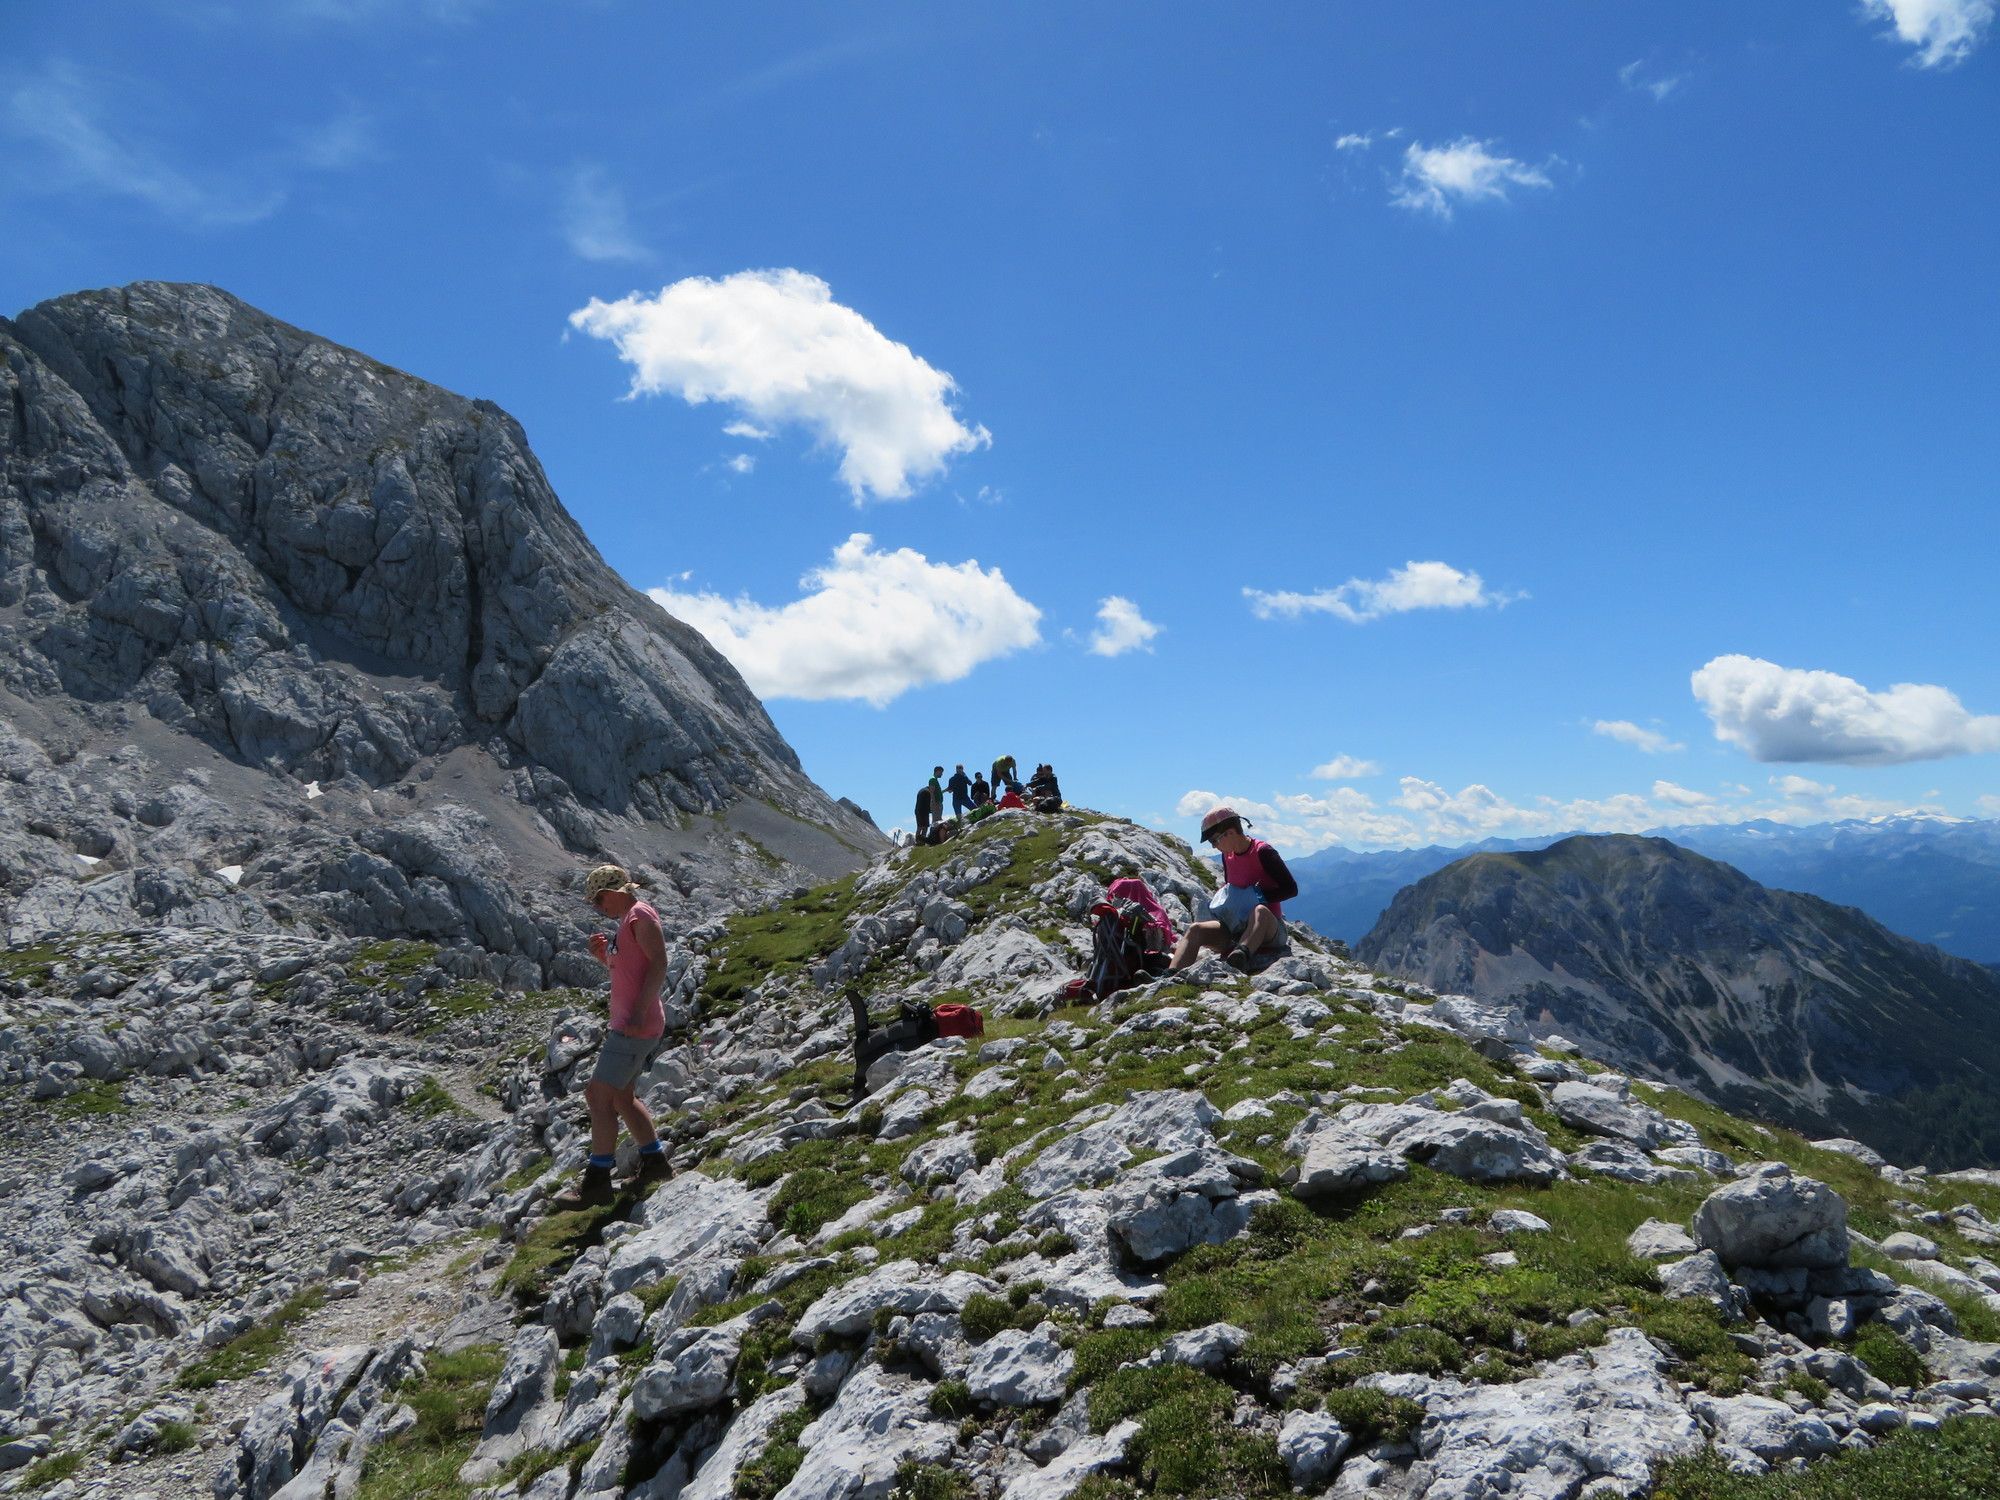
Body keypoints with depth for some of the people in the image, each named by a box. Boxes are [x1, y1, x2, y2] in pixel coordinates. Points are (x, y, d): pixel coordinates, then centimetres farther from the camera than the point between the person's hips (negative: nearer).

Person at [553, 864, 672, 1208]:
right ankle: (655, 1162, 27)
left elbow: (659, 964, -22)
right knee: (621, 1096, 19)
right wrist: (603, 956, 7)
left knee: (598, 1094, -11)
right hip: (626, 1023, 11)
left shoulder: (640, 915, -12)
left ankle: (596, 1182, -7)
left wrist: (638, 1012, -28)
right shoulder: (628, 921, 19)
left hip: (636, 1027, -11)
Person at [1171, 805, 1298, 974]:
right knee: (1195, 930, -16)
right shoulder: (1227, 855, 9)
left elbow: (1291, 888, -13)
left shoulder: (1263, 852, -12)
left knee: (1260, 911, -41)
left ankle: (1241, 956, -71)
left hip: (1270, 929, -7)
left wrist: (1260, 895, -19)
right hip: (1237, 926, 7)